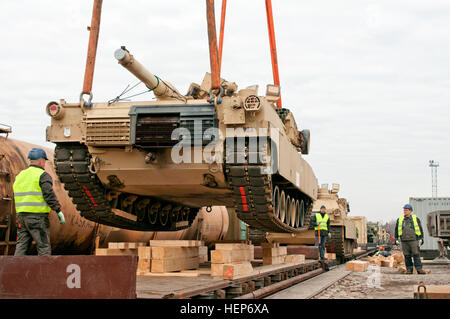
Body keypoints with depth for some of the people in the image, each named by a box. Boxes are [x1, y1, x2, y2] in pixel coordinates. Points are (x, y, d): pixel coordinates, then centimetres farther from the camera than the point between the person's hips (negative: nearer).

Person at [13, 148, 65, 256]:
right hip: (38, 217, -6)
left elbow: (16, 198, 17)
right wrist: (59, 211, -14)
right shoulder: (43, 175, -7)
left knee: (21, 246, 7)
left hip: (21, 215, 7)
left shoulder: (20, 176, 15)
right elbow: (49, 195, -17)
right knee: (44, 247, 0)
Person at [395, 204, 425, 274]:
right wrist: (396, 239, 10)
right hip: (404, 241, 2)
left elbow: (420, 229, 9)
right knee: (407, 256, 2)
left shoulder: (415, 219, 5)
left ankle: (419, 269, -7)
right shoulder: (400, 219, 10)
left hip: (414, 240, -2)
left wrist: (421, 238, 2)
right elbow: (396, 230, 16)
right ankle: (409, 269, 8)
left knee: (416, 254, -8)